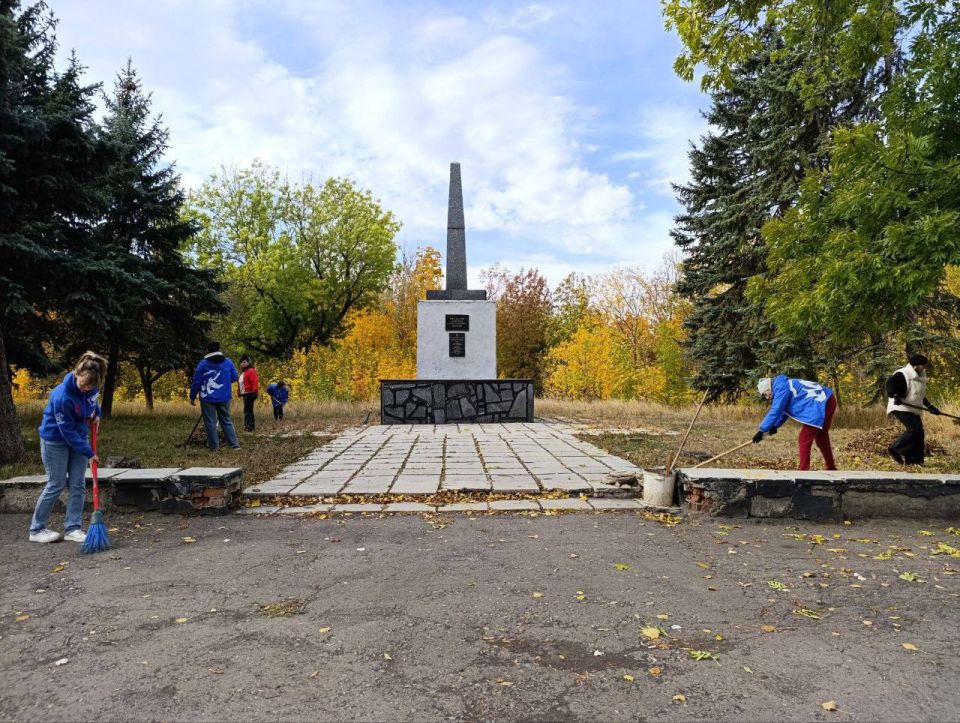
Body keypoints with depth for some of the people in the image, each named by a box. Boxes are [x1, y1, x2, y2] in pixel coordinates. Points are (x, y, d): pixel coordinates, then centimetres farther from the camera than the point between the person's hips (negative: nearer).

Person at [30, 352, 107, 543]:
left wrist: (96, 413, -3)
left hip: (78, 437, 6)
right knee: (56, 484, -1)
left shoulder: (91, 386, -14)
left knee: (78, 484, 2)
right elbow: (67, 431, -25)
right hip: (56, 439, -6)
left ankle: (73, 528, 8)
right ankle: (36, 529, 15)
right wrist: (89, 452, -22)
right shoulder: (62, 396, -32)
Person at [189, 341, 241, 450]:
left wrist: (192, 396, 7)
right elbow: (235, 377, 10)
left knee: (210, 422, 4)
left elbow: (196, 382, -3)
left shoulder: (202, 364, -6)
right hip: (224, 397, 3)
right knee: (227, 420, 10)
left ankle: (214, 445, 5)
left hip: (208, 398, -3)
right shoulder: (228, 362, 2)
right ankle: (235, 444, 4)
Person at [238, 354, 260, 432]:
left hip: (249, 394, -10)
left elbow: (255, 382, -20)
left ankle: (248, 425, -16)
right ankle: (252, 425, 21)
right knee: (249, 410, 14)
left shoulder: (251, 371, -11)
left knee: (247, 409, -14)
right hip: (244, 394, 10)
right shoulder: (243, 372, 20)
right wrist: (240, 393, 24)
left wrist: (254, 392, -25)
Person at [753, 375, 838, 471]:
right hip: (828, 401, 11)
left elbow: (775, 411, -19)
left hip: (822, 404, -11)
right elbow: (783, 411, 24)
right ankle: (831, 468, 39)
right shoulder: (785, 385, 17)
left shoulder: (781, 387, -13)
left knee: (804, 440, -8)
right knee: (821, 438, 25)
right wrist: (775, 426, 11)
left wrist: (761, 430, -17)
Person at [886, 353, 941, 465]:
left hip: (914, 410, 9)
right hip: (901, 408, -9)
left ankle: (915, 458, 10)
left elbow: (921, 396, 31)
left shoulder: (920, 378, 21)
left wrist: (930, 406, 25)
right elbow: (890, 384, -21)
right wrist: (895, 396, -36)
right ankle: (895, 449, -11)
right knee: (913, 430, -21)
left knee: (919, 432, 4)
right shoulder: (901, 374, -10)